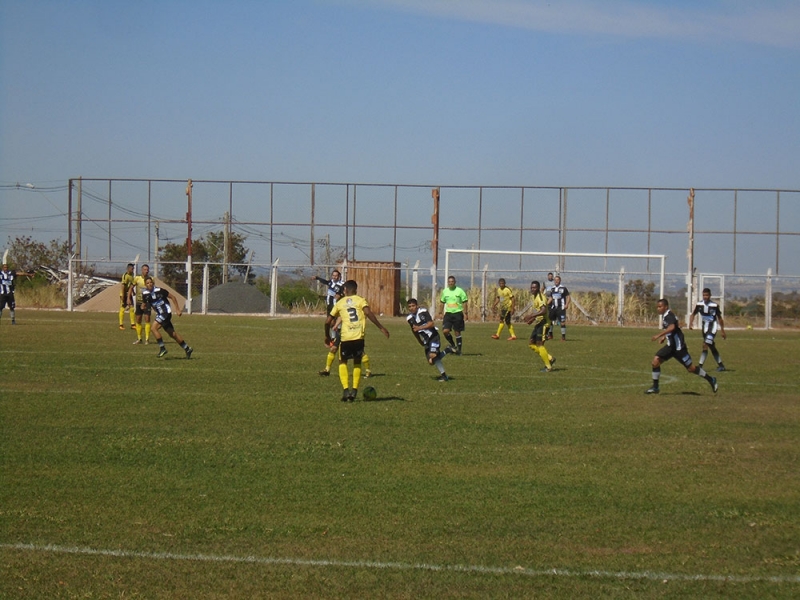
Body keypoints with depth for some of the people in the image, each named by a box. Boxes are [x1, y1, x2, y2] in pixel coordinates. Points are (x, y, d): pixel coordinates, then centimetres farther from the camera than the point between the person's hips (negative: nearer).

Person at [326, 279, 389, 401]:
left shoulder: (340, 303, 13)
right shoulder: (360, 300, 7)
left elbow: (329, 321, 14)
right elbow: (368, 313, -11)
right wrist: (381, 327, -10)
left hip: (345, 337, 0)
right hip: (359, 337, 0)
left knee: (342, 362, 20)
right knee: (357, 362, 21)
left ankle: (345, 389, 2)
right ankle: (354, 389, 8)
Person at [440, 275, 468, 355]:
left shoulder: (459, 291, -5)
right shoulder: (445, 291, 6)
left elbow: (464, 303, -3)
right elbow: (442, 303, 16)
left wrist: (465, 313, -9)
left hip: (458, 313, -3)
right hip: (448, 313, 3)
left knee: (457, 332, 1)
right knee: (445, 331, -11)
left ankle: (459, 349, 12)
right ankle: (453, 345, 11)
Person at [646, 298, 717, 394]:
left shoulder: (669, 316, -19)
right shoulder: (664, 316, 11)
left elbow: (672, 327, -40)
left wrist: (659, 335, -43)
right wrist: (664, 337, 17)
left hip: (678, 347, -9)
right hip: (670, 346, 9)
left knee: (691, 368, 0)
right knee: (656, 360, -6)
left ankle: (711, 380, 18)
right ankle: (655, 387, -1)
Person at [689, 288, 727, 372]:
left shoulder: (715, 306, -10)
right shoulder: (699, 305, -2)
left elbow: (719, 318, 1)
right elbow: (693, 314, 10)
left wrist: (722, 331, 6)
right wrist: (690, 324, -8)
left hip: (712, 328, -5)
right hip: (705, 328, 5)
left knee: (705, 345, -18)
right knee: (712, 347, 12)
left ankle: (700, 365, -17)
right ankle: (720, 365, 25)